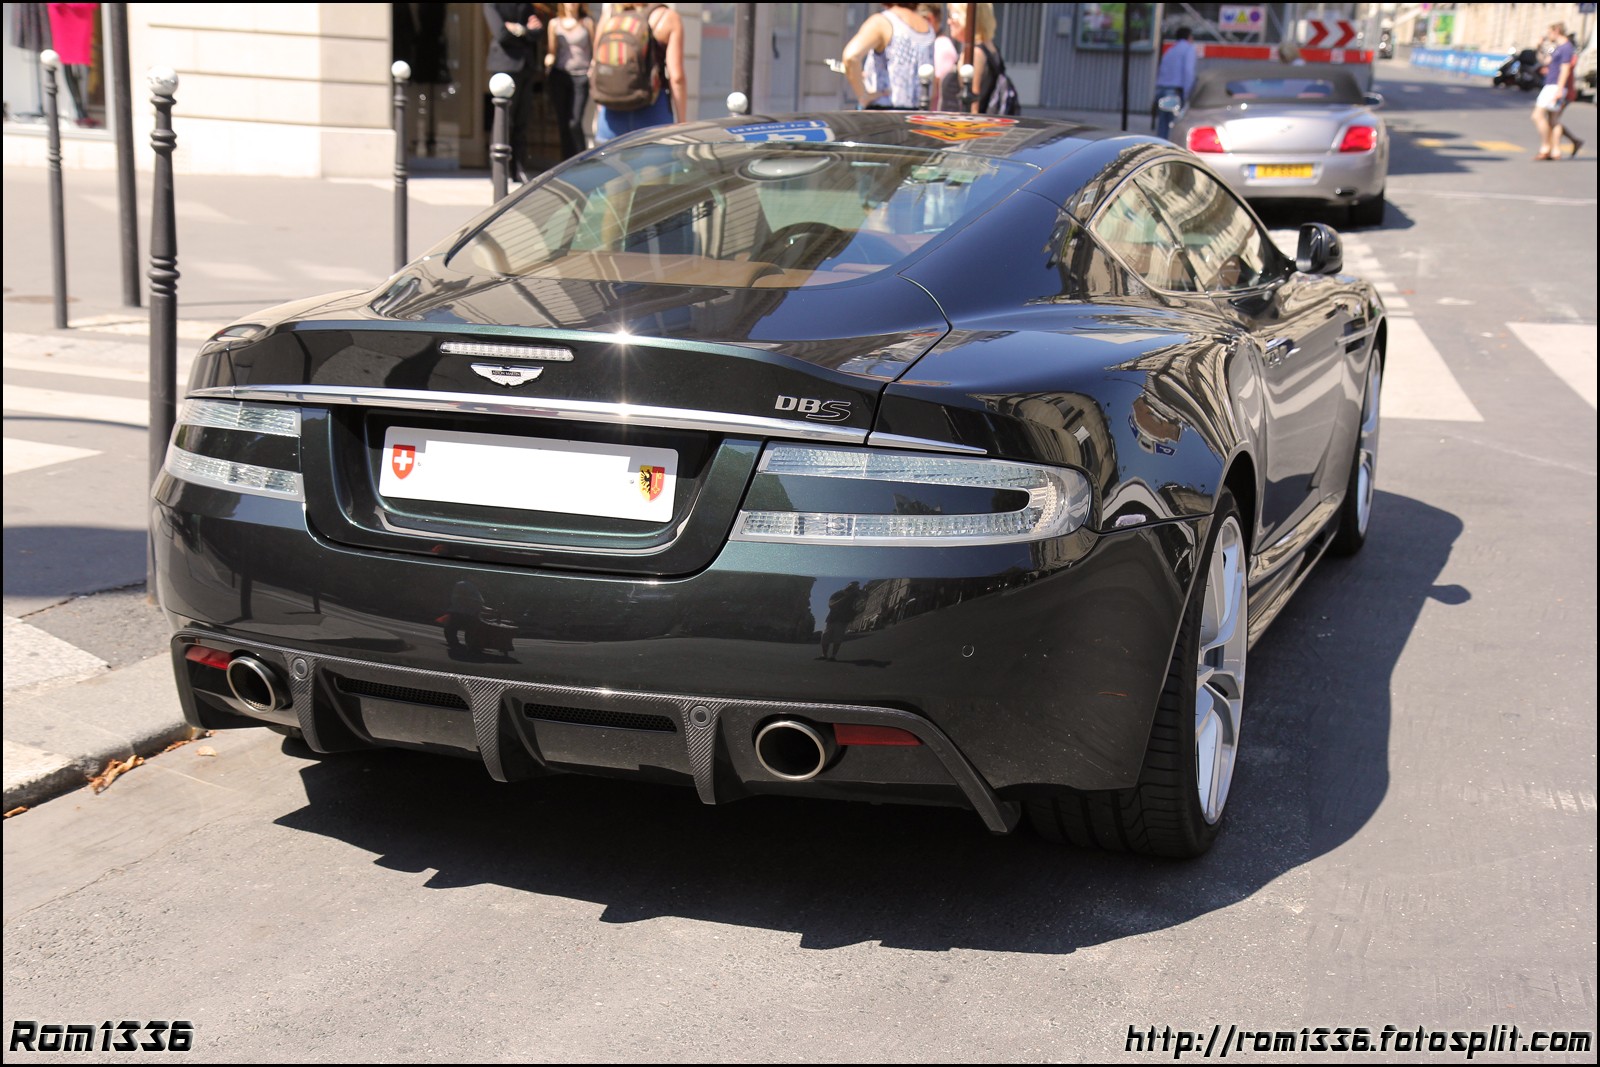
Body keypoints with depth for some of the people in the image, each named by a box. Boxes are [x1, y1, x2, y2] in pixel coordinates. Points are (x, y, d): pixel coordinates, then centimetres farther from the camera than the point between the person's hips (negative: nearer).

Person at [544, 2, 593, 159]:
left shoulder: (587, 23, 6)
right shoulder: (554, 24, 10)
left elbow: (595, 51, 8)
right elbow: (552, 51, 14)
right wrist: (549, 58, -8)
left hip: (581, 77, -2)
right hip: (560, 76, 2)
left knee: (574, 123, -14)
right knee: (563, 122, 2)